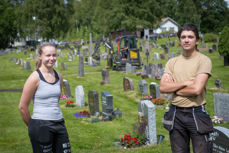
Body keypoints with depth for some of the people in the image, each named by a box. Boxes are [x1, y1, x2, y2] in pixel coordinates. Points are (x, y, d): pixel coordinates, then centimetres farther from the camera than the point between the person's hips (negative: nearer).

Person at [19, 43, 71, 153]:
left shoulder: (58, 76, 7)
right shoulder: (35, 77, -10)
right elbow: (22, 106, -8)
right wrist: (32, 125, 1)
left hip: (59, 124, 6)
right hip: (41, 126, -6)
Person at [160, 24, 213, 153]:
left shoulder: (204, 60, -5)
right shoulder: (172, 62, 9)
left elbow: (196, 89, -16)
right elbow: (163, 87, -2)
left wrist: (174, 87, -3)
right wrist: (185, 82, -11)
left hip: (196, 113, -4)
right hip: (176, 113, 4)